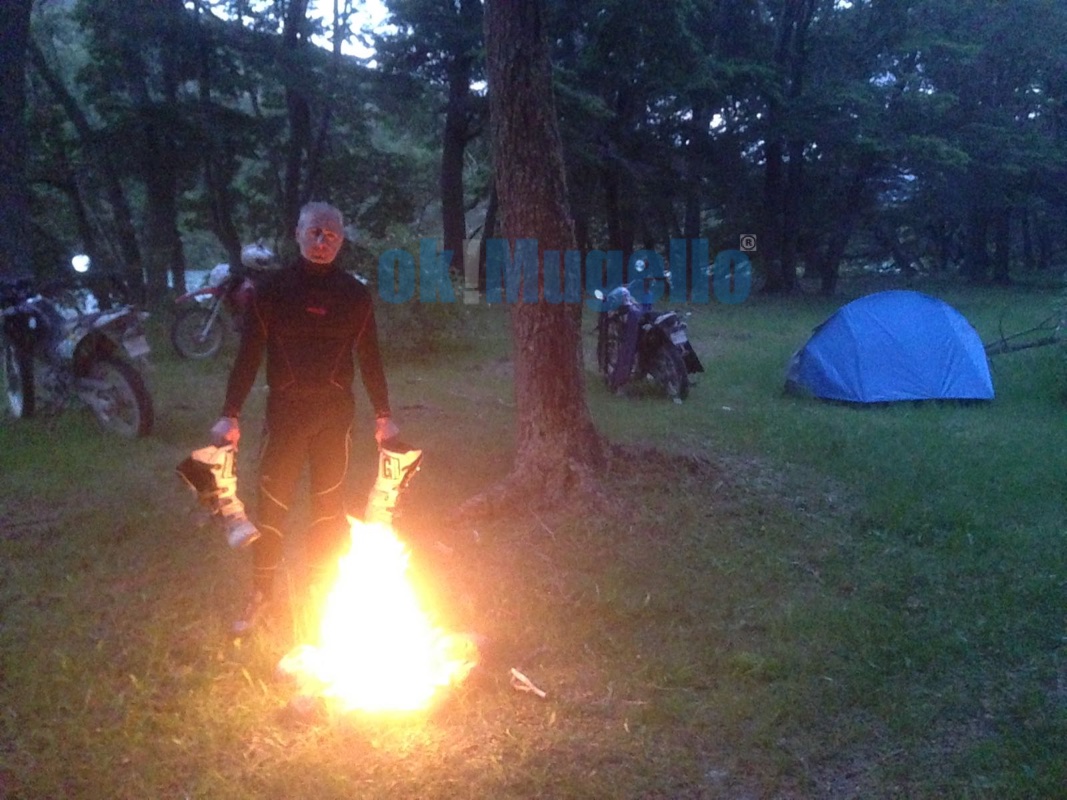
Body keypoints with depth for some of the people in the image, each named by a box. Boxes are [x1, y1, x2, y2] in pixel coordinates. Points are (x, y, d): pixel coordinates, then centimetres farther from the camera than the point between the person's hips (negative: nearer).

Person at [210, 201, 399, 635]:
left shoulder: (354, 293, 2)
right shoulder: (272, 288, -2)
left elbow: (370, 357, 7)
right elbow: (248, 354, -3)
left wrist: (383, 414, 6)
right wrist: (230, 413, -8)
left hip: (335, 411, 1)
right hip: (285, 408, -1)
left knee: (329, 502, 9)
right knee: (271, 501, 1)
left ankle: (321, 587, 23)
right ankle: (262, 591, 13)